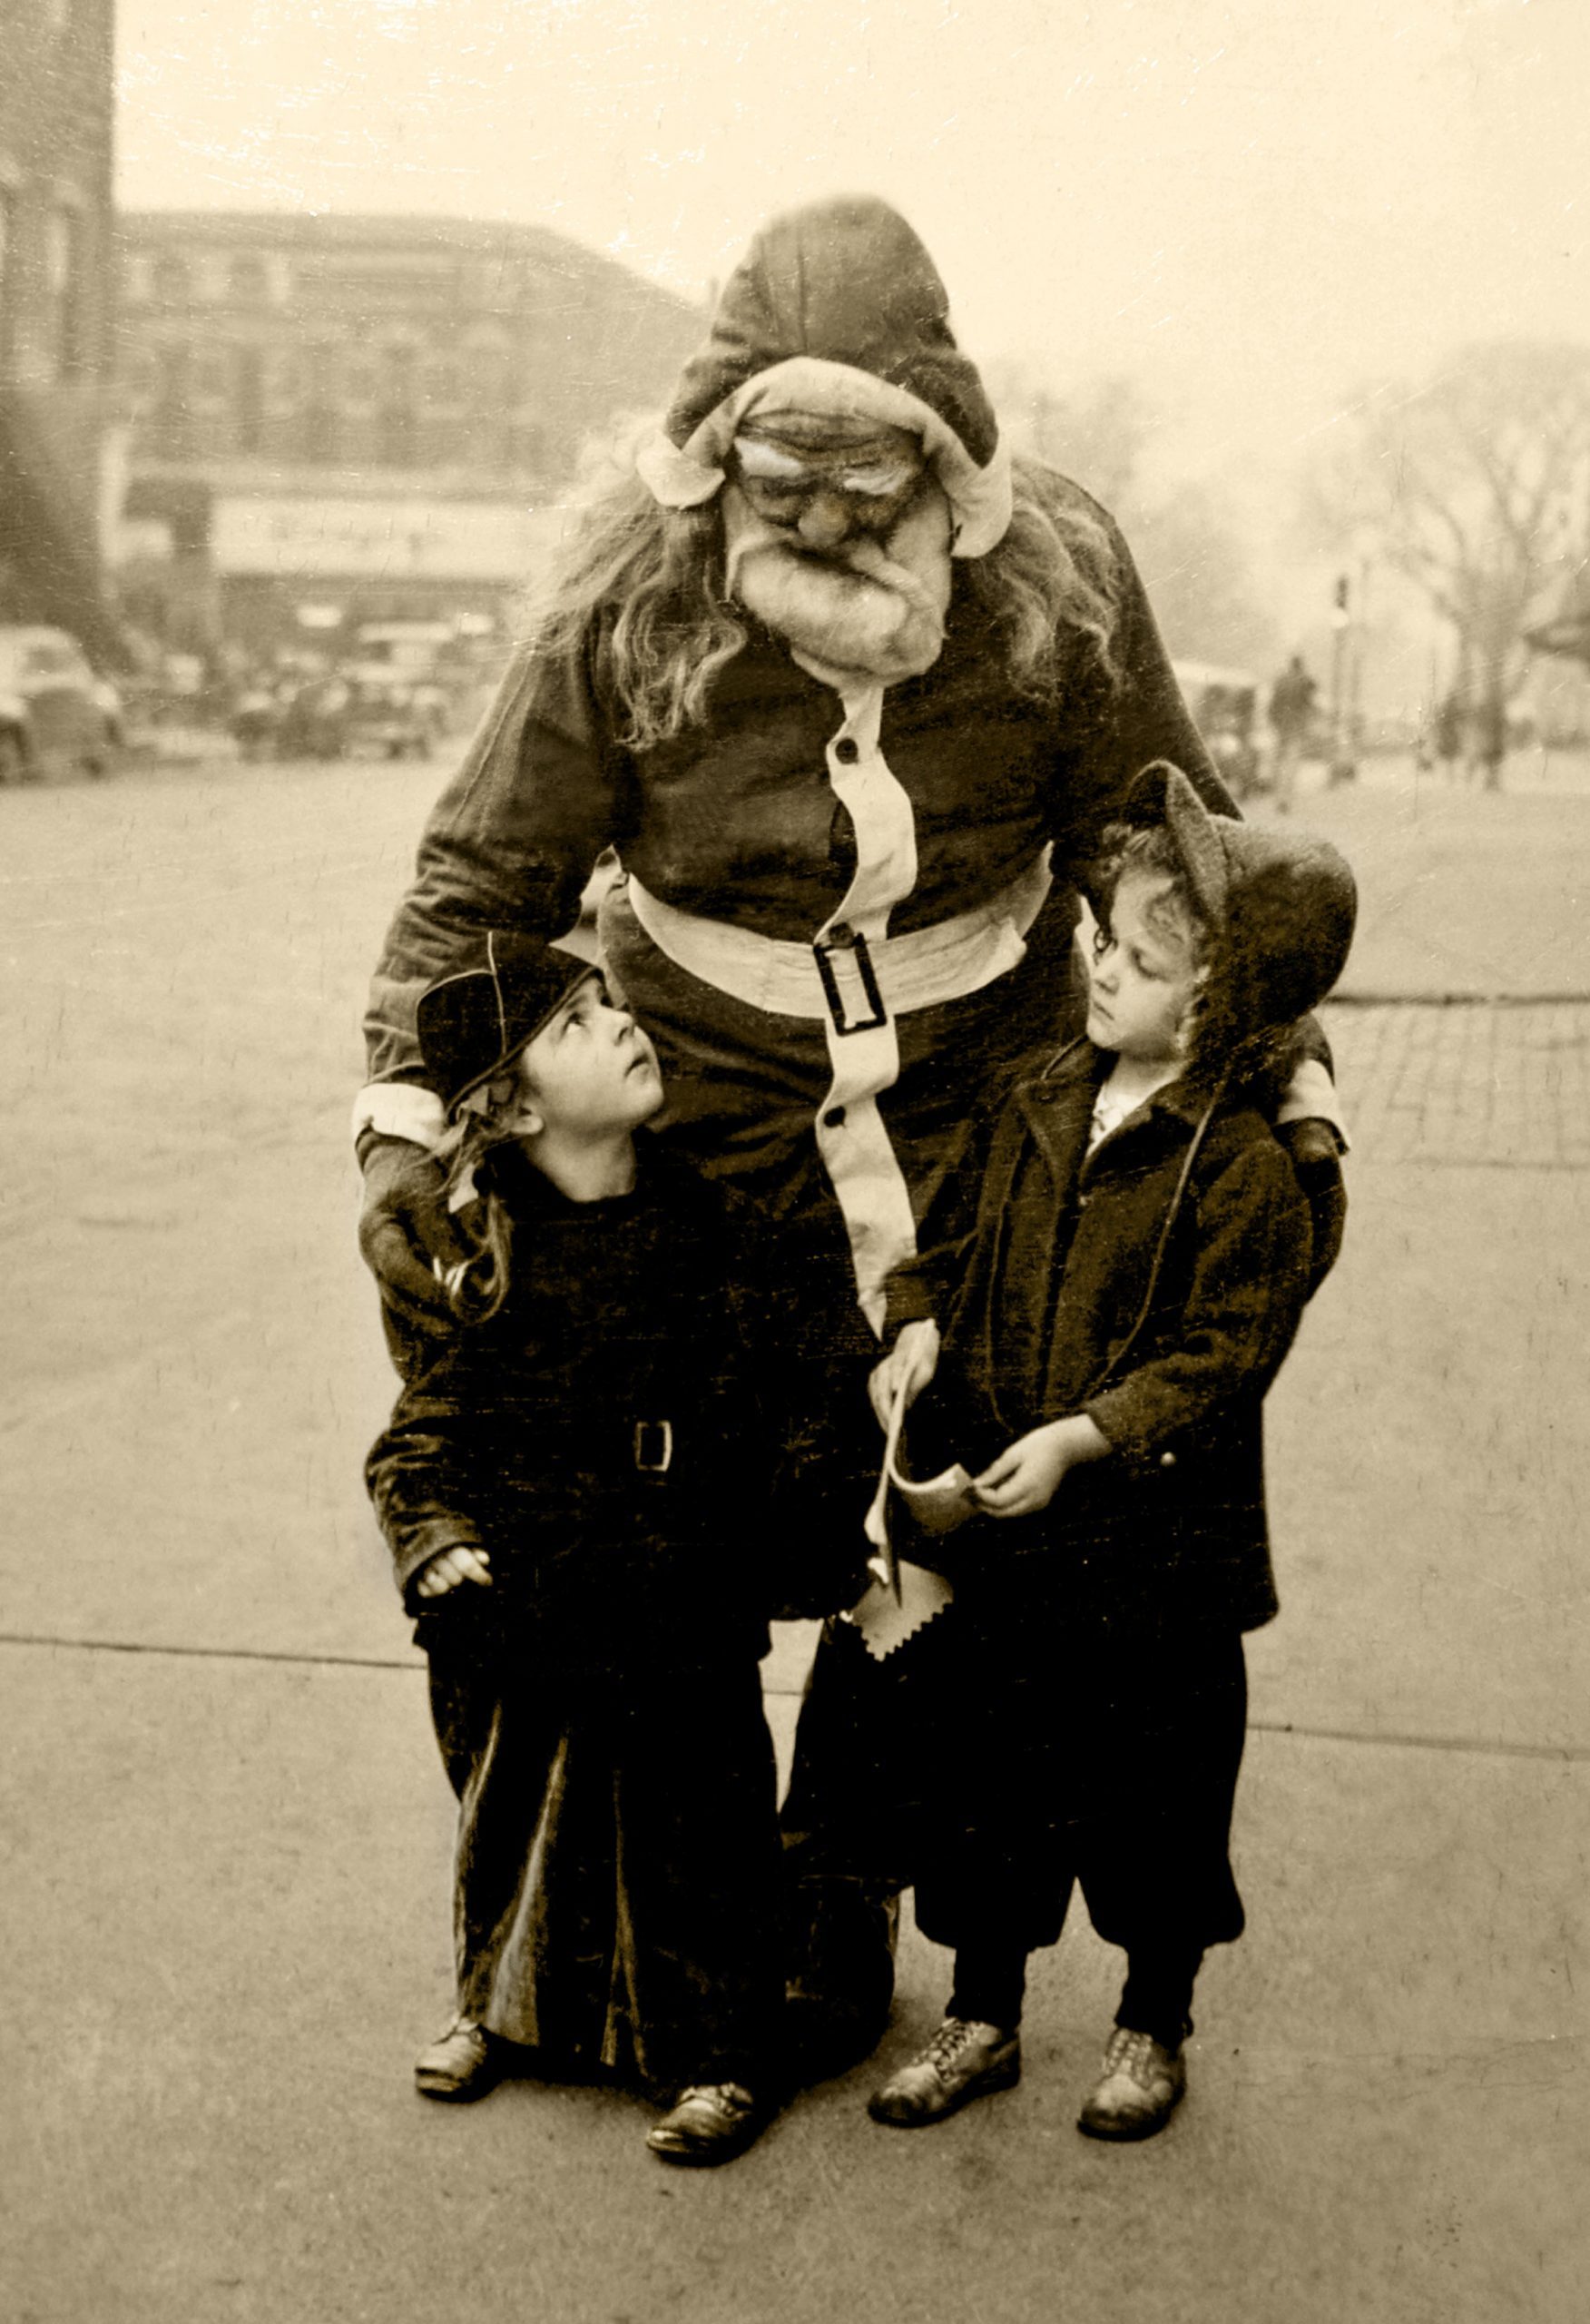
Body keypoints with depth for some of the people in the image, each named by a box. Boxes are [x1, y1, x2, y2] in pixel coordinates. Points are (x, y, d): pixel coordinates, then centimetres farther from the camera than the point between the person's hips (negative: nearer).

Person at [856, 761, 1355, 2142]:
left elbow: (1222, 1356, -18)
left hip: (1155, 1544, -5)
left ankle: (1155, 2026, 32)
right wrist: (921, 1328, -5)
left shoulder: (1242, 1170, -16)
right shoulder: (1037, 1106, 3)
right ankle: (983, 2017, 33)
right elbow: (953, 1235, 14)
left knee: (1152, 1784, 10)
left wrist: (1080, 1437, -24)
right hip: (998, 1528, 6)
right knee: (979, 1767, 14)